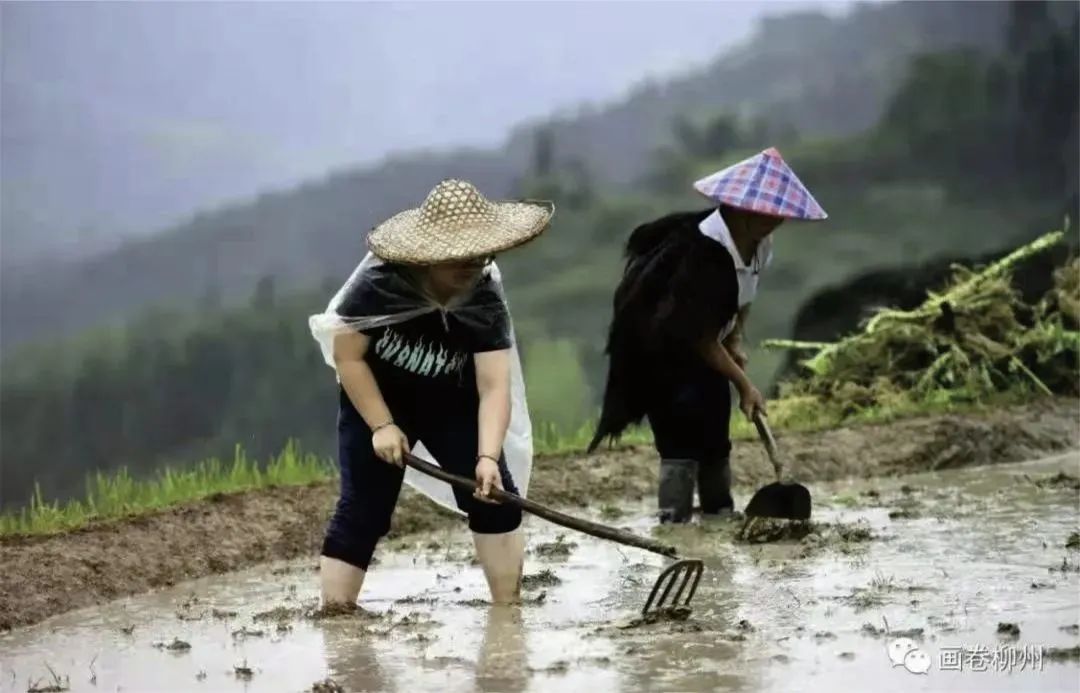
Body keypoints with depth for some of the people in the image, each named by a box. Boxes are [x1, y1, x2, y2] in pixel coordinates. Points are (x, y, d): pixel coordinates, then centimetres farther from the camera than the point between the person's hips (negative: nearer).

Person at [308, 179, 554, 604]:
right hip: (374, 400, -2)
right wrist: (382, 426, -24)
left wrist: (487, 456, -41)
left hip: (450, 403, 2)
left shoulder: (485, 301, -22)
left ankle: (509, 609, -1)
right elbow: (347, 356, -19)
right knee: (361, 511, -10)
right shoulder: (379, 284, -27)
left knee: (495, 494, -10)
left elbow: (494, 386, -28)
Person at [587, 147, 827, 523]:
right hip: (666, 352, -8)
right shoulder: (705, 252, -32)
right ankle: (674, 521, -14)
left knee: (715, 440, 10)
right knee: (681, 441, -15)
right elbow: (700, 336, -26)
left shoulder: (759, 246, -7)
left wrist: (736, 339, 2)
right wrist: (744, 384, -20)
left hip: (704, 351, 8)